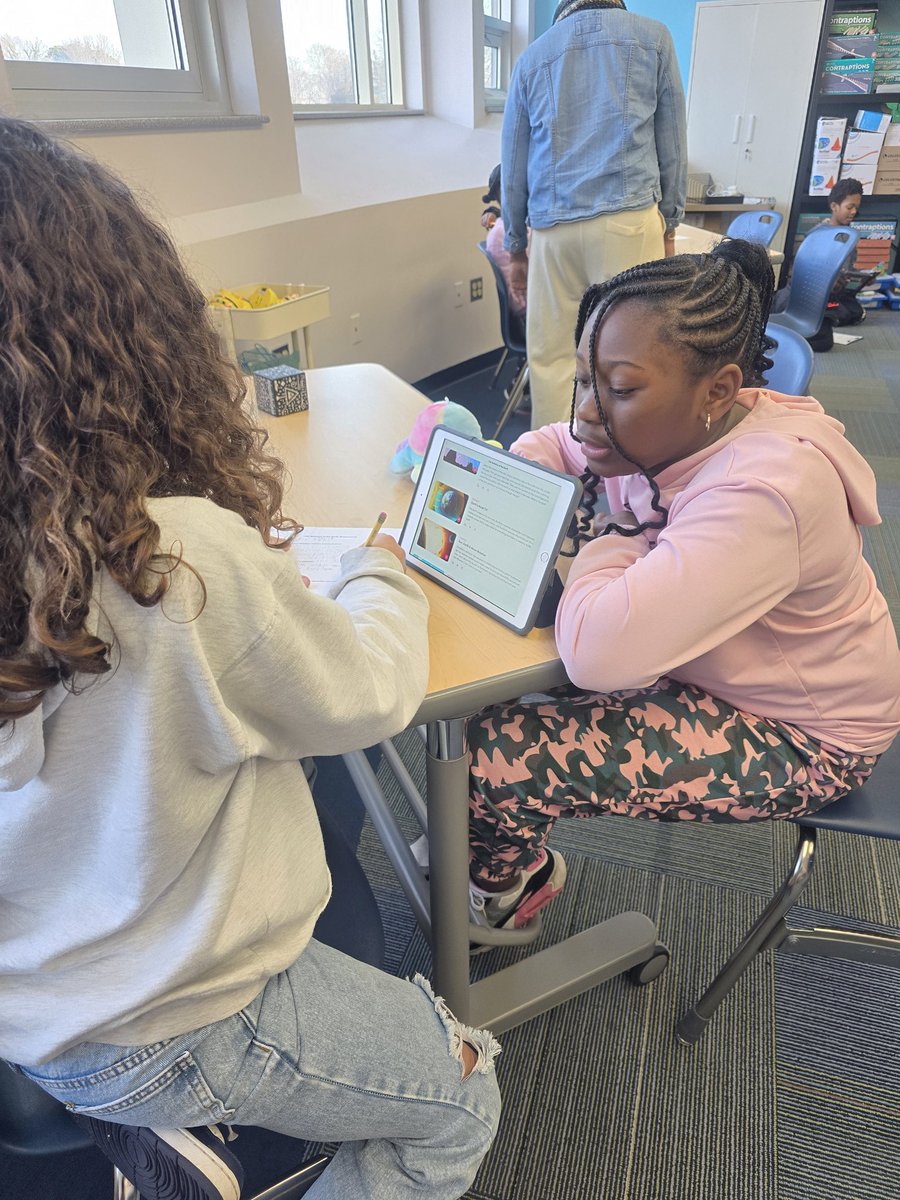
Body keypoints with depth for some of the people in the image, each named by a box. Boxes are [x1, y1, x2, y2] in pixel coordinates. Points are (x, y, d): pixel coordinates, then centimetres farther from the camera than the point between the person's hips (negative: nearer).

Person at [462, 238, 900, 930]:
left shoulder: (762, 493, -36)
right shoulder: (667, 427, -10)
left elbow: (598, 652, -44)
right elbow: (550, 443, 9)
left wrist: (607, 534, -25)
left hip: (798, 737, -8)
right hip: (692, 659, 8)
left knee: (495, 756, -19)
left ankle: (507, 883, 18)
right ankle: (487, 837, 25)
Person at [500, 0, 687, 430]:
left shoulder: (532, 57, 17)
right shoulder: (653, 37, 12)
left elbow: (513, 162, 18)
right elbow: (671, 142, 12)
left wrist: (515, 243, 25)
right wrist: (669, 223, 18)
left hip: (553, 228, 2)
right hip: (628, 219, -1)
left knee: (549, 356, 3)